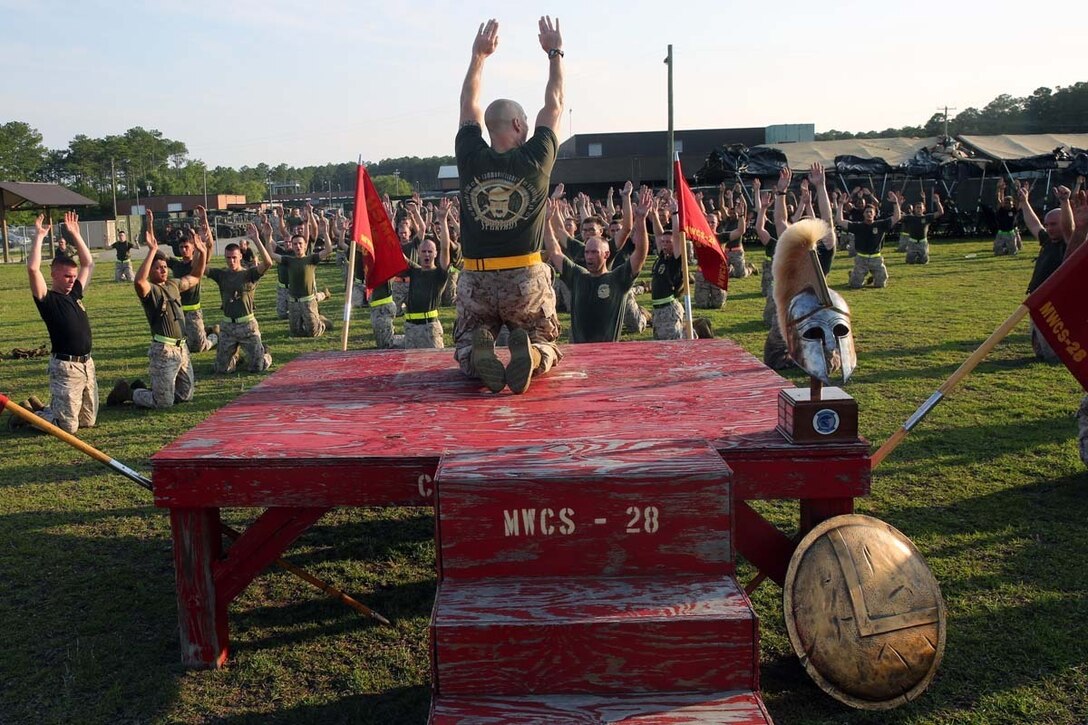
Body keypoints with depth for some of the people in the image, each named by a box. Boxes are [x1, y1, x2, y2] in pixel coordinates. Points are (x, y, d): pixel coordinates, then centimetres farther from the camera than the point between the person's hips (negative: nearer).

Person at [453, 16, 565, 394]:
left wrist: (478, 55, 24)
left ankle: (480, 354, -17)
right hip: (526, 279, -1)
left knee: (466, 346, 21)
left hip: (476, 280, 1)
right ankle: (530, 355, -18)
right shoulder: (535, 160, -7)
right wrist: (555, 53, 19)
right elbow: (555, 105, 7)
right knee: (547, 343, 19)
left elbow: (469, 104, 13)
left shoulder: (470, 159, -3)